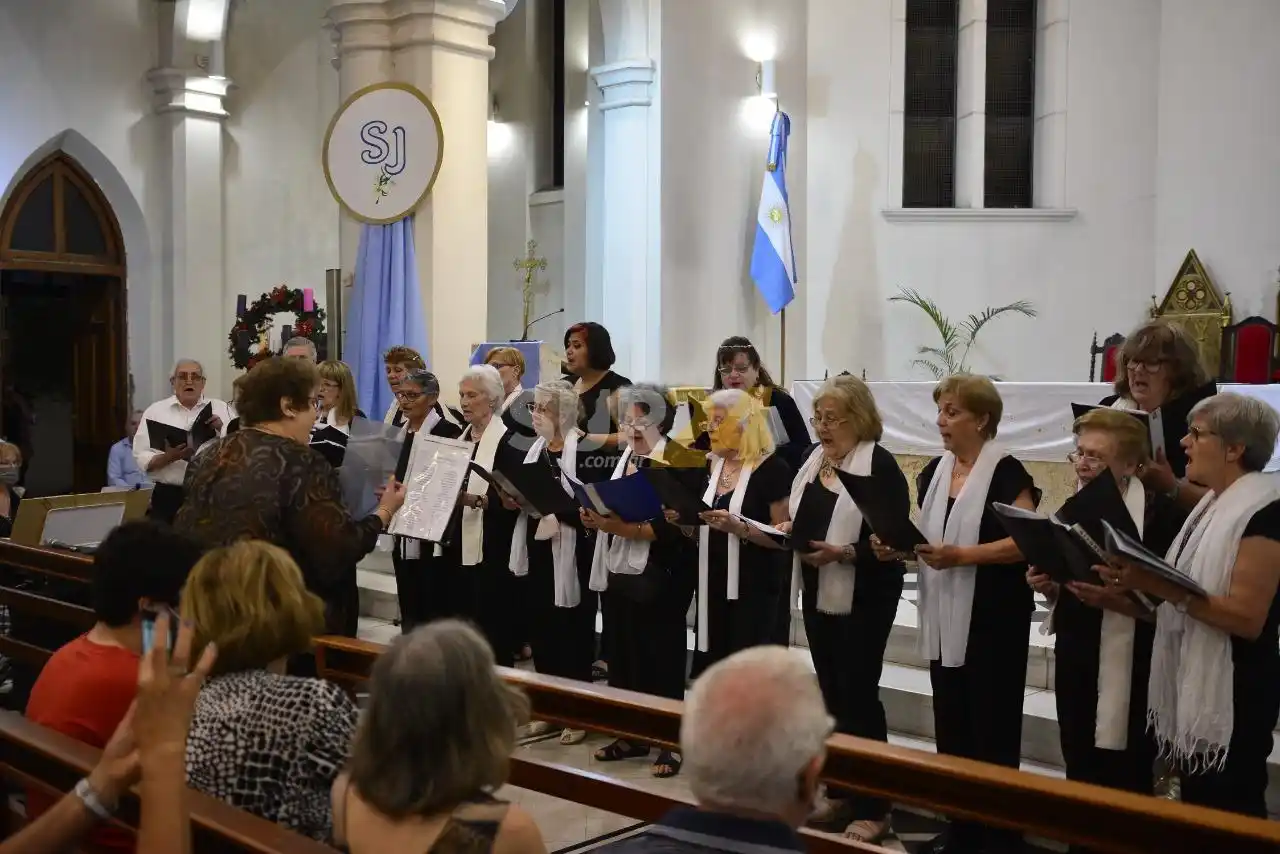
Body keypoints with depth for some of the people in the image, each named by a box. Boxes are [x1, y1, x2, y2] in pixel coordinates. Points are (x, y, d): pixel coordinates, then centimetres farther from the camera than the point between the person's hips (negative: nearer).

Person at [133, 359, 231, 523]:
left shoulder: (221, 409, 8)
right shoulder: (155, 411, 5)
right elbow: (142, 460, 0)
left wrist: (221, 430, -13)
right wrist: (169, 457, -17)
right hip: (168, 496, 0)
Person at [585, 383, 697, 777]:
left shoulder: (674, 460, -10)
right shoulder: (623, 457, 12)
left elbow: (673, 526, -18)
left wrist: (627, 529, -25)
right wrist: (597, 518, 2)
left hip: (657, 578, -7)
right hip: (616, 572, 7)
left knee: (661, 659, 0)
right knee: (622, 654, 12)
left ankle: (670, 742, 11)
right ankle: (632, 735, 25)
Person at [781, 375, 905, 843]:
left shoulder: (880, 464, -13)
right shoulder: (811, 458, 9)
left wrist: (842, 552, -27)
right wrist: (787, 528, -3)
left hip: (865, 596, -7)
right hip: (818, 592, 7)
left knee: (858, 693, -3)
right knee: (831, 692, 13)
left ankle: (873, 807, 9)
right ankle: (840, 793, 26)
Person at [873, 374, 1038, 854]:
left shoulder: (1005, 472, -11)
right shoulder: (934, 471, 10)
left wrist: (960, 555, -26)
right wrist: (896, 547, -4)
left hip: (993, 619, -7)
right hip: (943, 619, 7)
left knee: (992, 730, 2)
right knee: (951, 728, 14)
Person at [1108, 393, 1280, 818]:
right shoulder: (1212, 503, 12)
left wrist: (1164, 588, -27)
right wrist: (1137, 584, -3)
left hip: (1233, 691, -9)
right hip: (1191, 683, 9)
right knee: (1196, 809, 18)